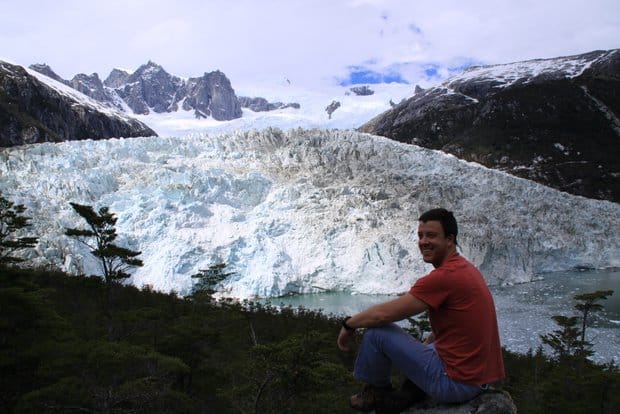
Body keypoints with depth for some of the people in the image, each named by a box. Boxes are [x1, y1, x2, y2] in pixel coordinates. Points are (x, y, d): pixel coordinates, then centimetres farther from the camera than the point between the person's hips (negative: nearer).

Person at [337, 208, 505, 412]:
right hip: (480, 378, 10)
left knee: (377, 332, -5)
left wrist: (349, 324, -2)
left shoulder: (445, 276, -21)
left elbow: (384, 314, -18)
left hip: (456, 382, -10)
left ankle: (376, 393, 17)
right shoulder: (466, 268, 9)